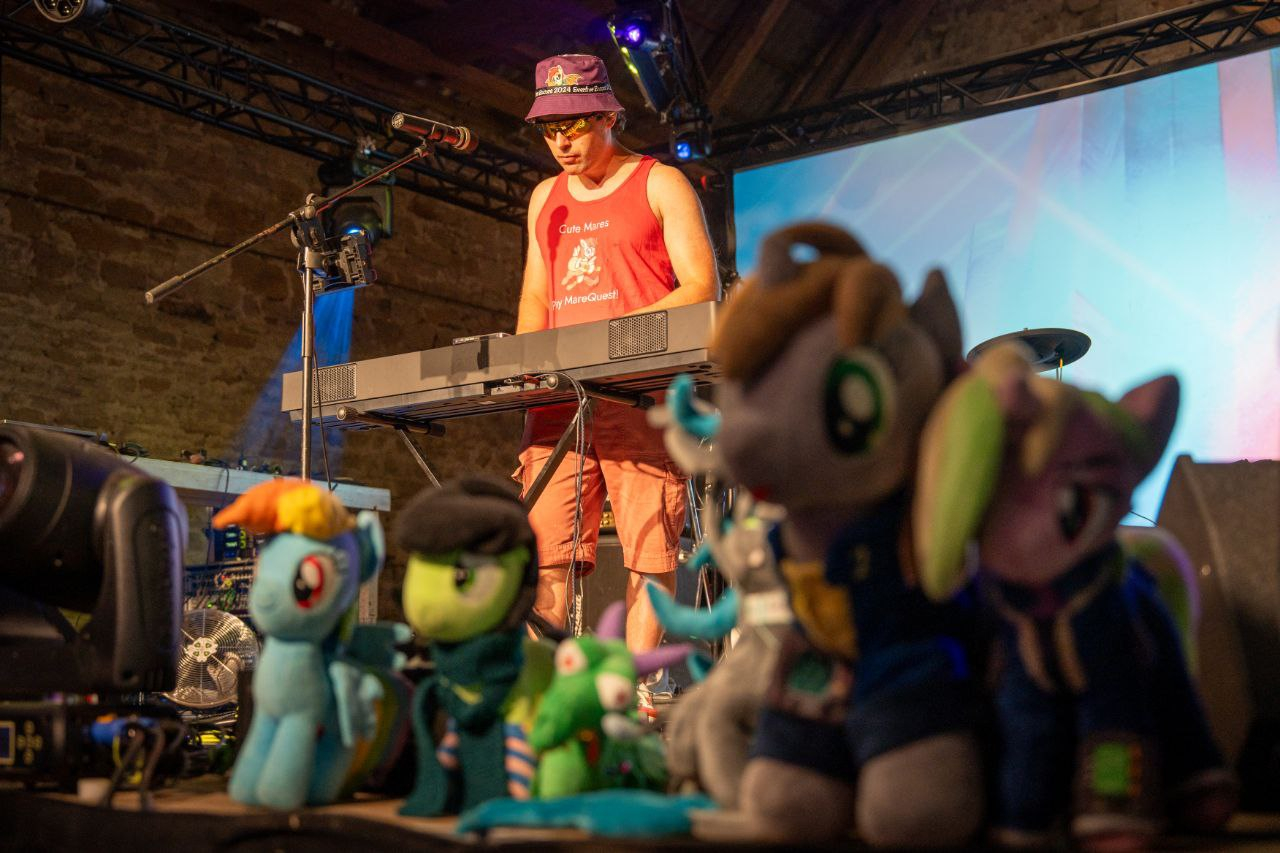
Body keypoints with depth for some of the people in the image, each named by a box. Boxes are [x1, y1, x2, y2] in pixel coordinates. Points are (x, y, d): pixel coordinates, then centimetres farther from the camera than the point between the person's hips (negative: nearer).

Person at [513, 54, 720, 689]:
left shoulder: (661, 185, 5)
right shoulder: (545, 199, 22)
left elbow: (703, 289, -3)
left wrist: (621, 330, -16)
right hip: (558, 399, 5)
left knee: (649, 552, -8)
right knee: (542, 552, -4)